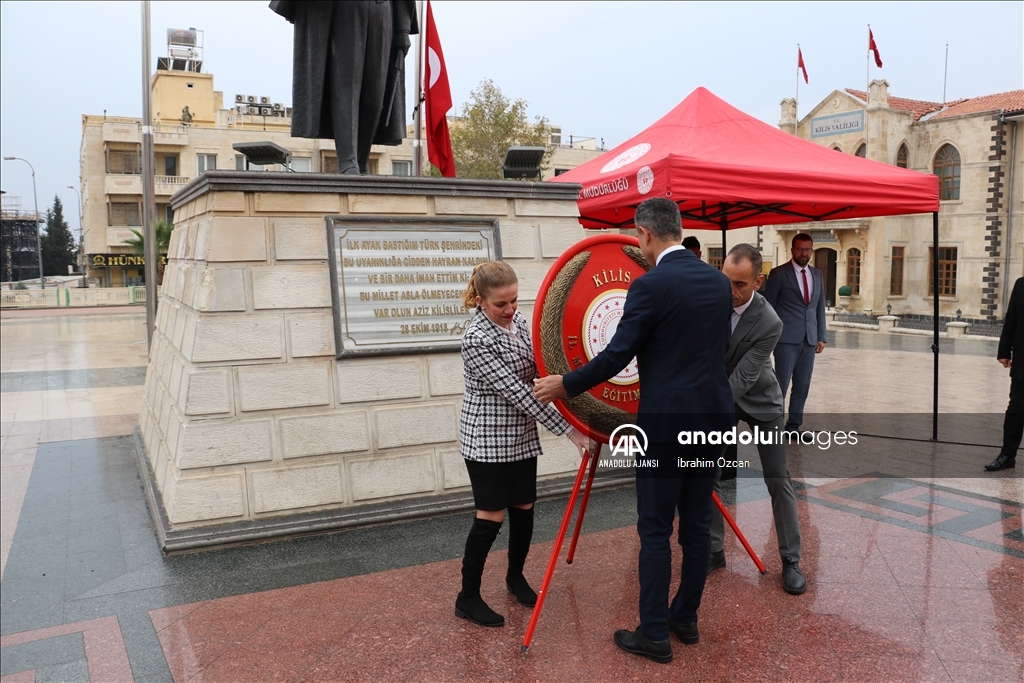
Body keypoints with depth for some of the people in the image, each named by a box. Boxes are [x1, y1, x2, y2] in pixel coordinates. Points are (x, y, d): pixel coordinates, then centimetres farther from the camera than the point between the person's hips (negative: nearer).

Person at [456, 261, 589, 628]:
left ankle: (515, 576, 35)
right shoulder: (476, 339, -22)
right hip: (488, 438, -7)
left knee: (524, 507, 13)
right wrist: (567, 428, -26)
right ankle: (468, 597, 13)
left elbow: (533, 373, 11)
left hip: (521, 435, 7)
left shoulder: (518, 320, 2)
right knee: (491, 515, -2)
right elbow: (514, 391, -25)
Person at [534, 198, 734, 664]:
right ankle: (686, 619, 29)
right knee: (697, 524, 15)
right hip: (712, 417, 7)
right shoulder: (719, 281, 6)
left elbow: (616, 355, -14)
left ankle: (654, 634, 13)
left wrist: (565, 385, -1)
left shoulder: (650, 285, -16)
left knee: (655, 530, 4)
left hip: (665, 424, -7)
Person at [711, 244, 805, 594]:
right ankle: (714, 551, 14)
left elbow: (742, 380, -31)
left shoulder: (769, 323, -30)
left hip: (758, 399, -3)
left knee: (777, 478, -1)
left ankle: (791, 560, 11)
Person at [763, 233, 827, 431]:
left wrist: (821, 337, 10)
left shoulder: (817, 275, 14)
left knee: (802, 386, 8)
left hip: (809, 340, 5)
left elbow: (820, 307, 16)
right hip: (787, 338, -5)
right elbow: (768, 307, -2)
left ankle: (793, 425, 18)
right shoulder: (779, 273, -2)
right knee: (780, 385, -5)